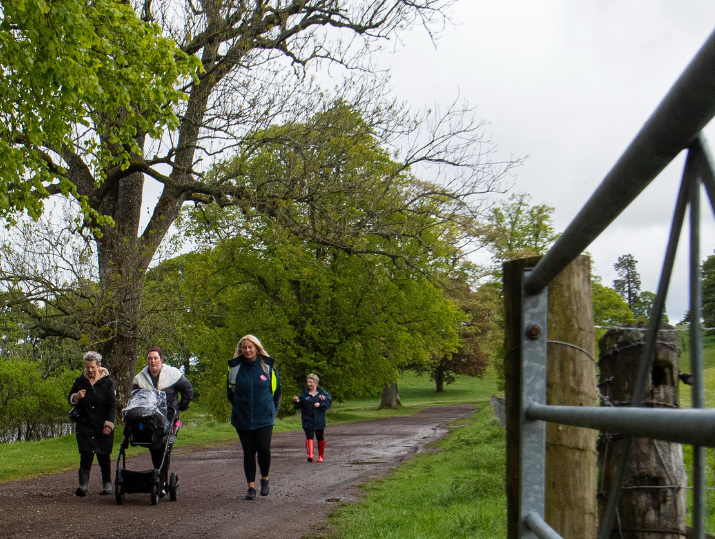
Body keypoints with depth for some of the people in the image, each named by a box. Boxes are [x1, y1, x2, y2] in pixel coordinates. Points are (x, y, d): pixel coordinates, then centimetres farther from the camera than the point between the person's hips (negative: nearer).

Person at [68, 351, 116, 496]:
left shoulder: (107, 382, 0)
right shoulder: (80, 381, 7)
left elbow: (112, 404, -1)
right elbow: (70, 399, 13)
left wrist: (109, 424, -10)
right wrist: (76, 397, -12)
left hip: (103, 426, -1)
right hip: (85, 425, 1)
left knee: (103, 456, 6)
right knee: (86, 454, -9)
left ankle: (107, 483, 20)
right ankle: (83, 484, -15)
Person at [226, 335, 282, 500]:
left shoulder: (267, 366, 0)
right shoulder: (235, 368, 1)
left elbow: (277, 389, 14)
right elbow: (230, 392, 17)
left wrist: (274, 408, 16)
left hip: (264, 417, -1)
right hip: (242, 418, 1)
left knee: (264, 449, -11)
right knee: (248, 452, 4)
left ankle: (264, 480, 13)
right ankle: (251, 487, 12)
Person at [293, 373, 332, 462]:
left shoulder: (322, 392, 1)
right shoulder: (304, 393, 3)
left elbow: (328, 402, -2)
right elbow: (299, 406, 1)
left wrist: (320, 404, -17)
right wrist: (297, 401, -20)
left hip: (319, 420, 1)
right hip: (308, 420, -1)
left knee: (320, 438, 11)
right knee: (309, 437, -15)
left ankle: (321, 455, 26)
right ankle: (310, 454, -25)